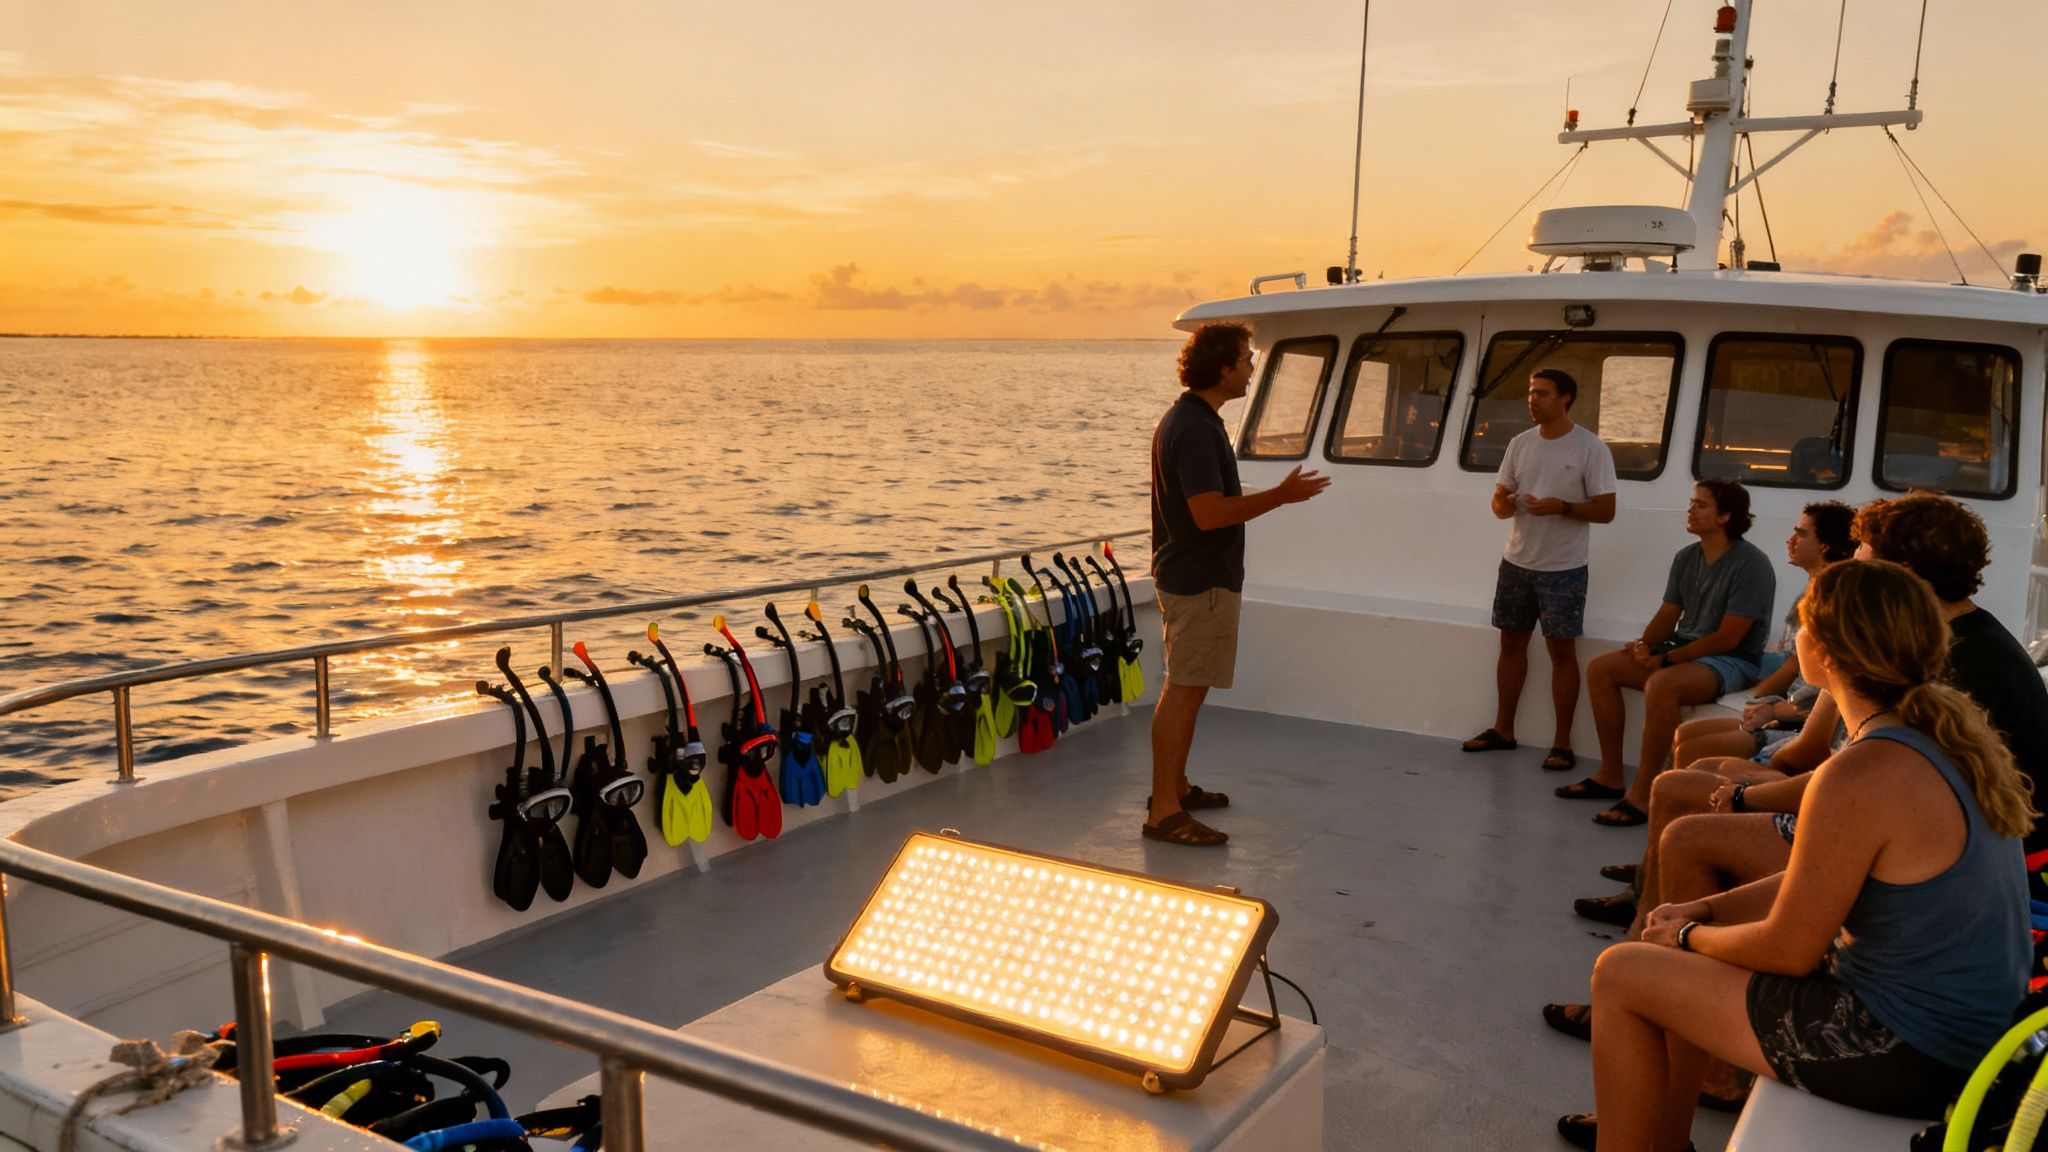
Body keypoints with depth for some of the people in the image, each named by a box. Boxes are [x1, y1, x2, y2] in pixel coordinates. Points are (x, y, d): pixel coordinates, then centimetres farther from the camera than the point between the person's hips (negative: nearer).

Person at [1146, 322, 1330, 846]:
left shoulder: (1191, 418, 13)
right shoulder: (1196, 427, -21)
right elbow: (1209, 513, -27)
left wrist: (1272, 495, 20)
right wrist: (1280, 496, -19)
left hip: (1196, 574, 11)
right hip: (1200, 580, -11)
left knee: (1187, 686, 17)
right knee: (1184, 690, -7)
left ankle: (1175, 787, 28)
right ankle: (1163, 811, -4)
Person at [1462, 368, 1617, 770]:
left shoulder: (1591, 448, -9)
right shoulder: (1520, 444, 7)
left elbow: (1605, 510, -10)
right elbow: (1500, 497, 10)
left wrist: (1561, 507, -26)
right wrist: (1503, 505, -14)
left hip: (1563, 568, -5)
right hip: (1517, 561, 5)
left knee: (1562, 649, -1)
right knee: (1511, 643, 12)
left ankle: (1561, 744, 5)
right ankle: (1503, 730, 23)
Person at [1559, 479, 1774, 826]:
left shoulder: (1750, 565, -17)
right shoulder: (1686, 557, 8)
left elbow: (1727, 638, -20)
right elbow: (1668, 616, 13)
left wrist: (1666, 659, -20)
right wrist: (1645, 644, -8)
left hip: (1732, 661, -9)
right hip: (1683, 650, 9)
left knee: (1660, 685, -36)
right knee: (1601, 669, -3)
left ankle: (1642, 795, -30)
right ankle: (1610, 776, 2)